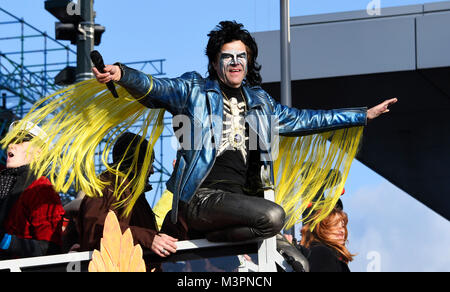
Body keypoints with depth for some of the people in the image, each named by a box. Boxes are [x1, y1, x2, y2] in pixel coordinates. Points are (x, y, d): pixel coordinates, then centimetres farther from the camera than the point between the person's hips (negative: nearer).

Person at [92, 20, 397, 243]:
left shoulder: (259, 102, 23)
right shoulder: (195, 90, 8)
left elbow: (303, 119, 30)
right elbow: (155, 88, -7)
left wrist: (364, 115, 30)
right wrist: (121, 74, -30)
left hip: (243, 199, 6)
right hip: (205, 198, -6)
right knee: (273, 215, -30)